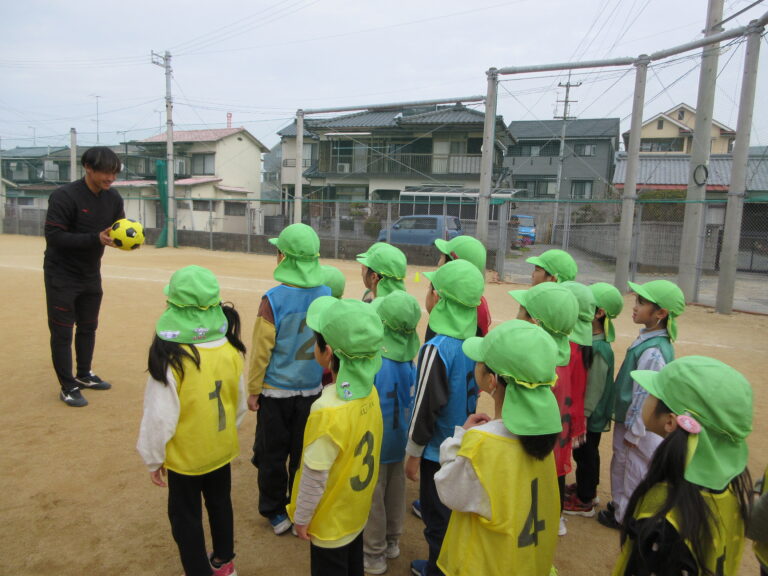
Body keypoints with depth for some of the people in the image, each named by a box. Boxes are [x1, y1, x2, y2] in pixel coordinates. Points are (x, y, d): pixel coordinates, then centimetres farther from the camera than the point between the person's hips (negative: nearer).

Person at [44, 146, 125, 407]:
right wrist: (95, 239, -34)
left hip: (91, 274, 6)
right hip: (61, 275, -6)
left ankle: (84, 376, 33)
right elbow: (54, 236, -25)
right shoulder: (64, 196, -22)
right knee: (62, 331, 1)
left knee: (88, 327, 17)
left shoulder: (113, 197, -3)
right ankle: (67, 387, 11)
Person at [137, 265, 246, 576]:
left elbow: (160, 417, -19)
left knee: (186, 516, 17)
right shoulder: (230, 349, -14)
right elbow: (240, 403, 0)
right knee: (220, 503, 25)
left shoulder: (170, 358, -27)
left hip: (185, 456, -5)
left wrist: (154, 459, -2)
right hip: (222, 449, 5)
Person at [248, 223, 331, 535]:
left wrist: (253, 390, -1)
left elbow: (261, 349, -13)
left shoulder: (273, 299, -19)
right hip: (312, 390, 4)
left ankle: (275, 512, 29)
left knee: (272, 454, 15)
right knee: (304, 453, 17)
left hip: (276, 392, -3)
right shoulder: (327, 295, -7)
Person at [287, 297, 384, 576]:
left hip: (330, 518, -6)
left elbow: (314, 474, -25)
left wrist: (301, 517, -9)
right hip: (357, 508, 6)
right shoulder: (369, 392, -12)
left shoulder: (328, 410, -34)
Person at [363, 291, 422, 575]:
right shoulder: (411, 356, -12)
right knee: (395, 490, 22)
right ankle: (391, 541, 41)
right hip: (400, 438, 6)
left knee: (372, 497, 13)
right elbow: (413, 399, 1)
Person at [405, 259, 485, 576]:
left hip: (438, 451, -7)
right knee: (455, 513, 23)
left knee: (437, 517, 12)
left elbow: (425, 407, -21)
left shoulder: (436, 349, -26)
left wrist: (413, 455, -9)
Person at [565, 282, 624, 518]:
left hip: (590, 416, -8)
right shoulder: (591, 339, 0)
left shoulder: (600, 349, -28)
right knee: (588, 452, 24)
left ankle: (584, 501, 27)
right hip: (590, 414, 8)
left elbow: (594, 389, -24)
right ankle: (588, 489, 43)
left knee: (585, 454, 9)